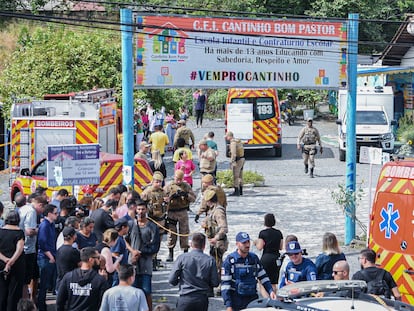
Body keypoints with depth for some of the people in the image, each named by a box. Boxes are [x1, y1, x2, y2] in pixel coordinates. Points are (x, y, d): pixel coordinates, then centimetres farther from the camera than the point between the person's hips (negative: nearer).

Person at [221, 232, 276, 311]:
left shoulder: (254, 258, 9)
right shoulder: (230, 261, -6)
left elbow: (263, 276, 17)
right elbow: (225, 284, -9)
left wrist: (270, 291, 2)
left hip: (253, 299, 4)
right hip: (237, 301, -4)